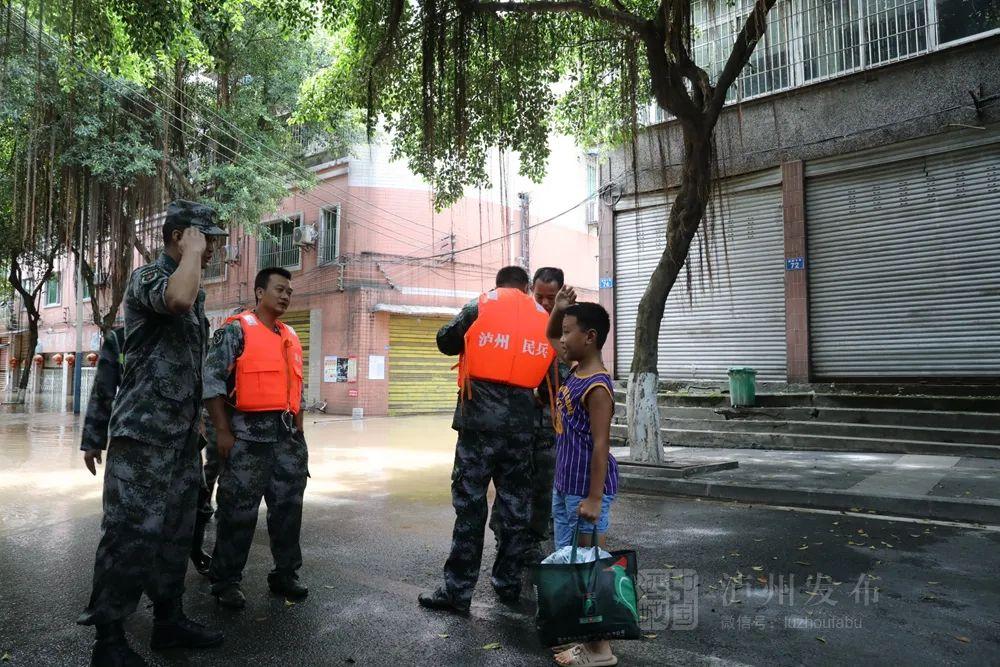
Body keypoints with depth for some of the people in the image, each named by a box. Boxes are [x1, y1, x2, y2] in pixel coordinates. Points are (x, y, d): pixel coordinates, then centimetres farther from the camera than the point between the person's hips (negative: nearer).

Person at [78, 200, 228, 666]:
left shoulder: (195, 291, 17)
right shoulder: (146, 277, -8)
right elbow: (178, 299, -35)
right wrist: (192, 253, -16)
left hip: (182, 432, 9)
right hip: (144, 431, -8)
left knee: (175, 531, 13)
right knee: (131, 533, -4)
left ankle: (168, 620, 24)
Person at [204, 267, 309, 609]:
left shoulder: (291, 337, 16)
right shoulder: (236, 330, -4)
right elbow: (212, 380, -10)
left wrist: (299, 433, 16)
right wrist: (223, 432, -13)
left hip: (286, 434, 7)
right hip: (249, 433, -6)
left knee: (288, 506, 11)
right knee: (238, 510, 2)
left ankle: (285, 574, 24)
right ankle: (226, 581, 16)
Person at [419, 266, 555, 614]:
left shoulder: (480, 308, 1)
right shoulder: (544, 318, 9)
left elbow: (445, 341, 10)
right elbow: (549, 369, 12)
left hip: (480, 420, -3)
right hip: (521, 424, 3)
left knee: (470, 503, 1)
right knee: (515, 504, 13)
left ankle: (457, 591, 5)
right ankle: (508, 584, 23)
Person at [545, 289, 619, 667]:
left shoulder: (597, 386, -19)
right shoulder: (575, 370, 7)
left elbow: (601, 444, -21)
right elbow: (550, 337, 24)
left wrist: (594, 498, -22)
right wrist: (558, 309, 8)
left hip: (586, 489, -9)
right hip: (565, 485, 9)